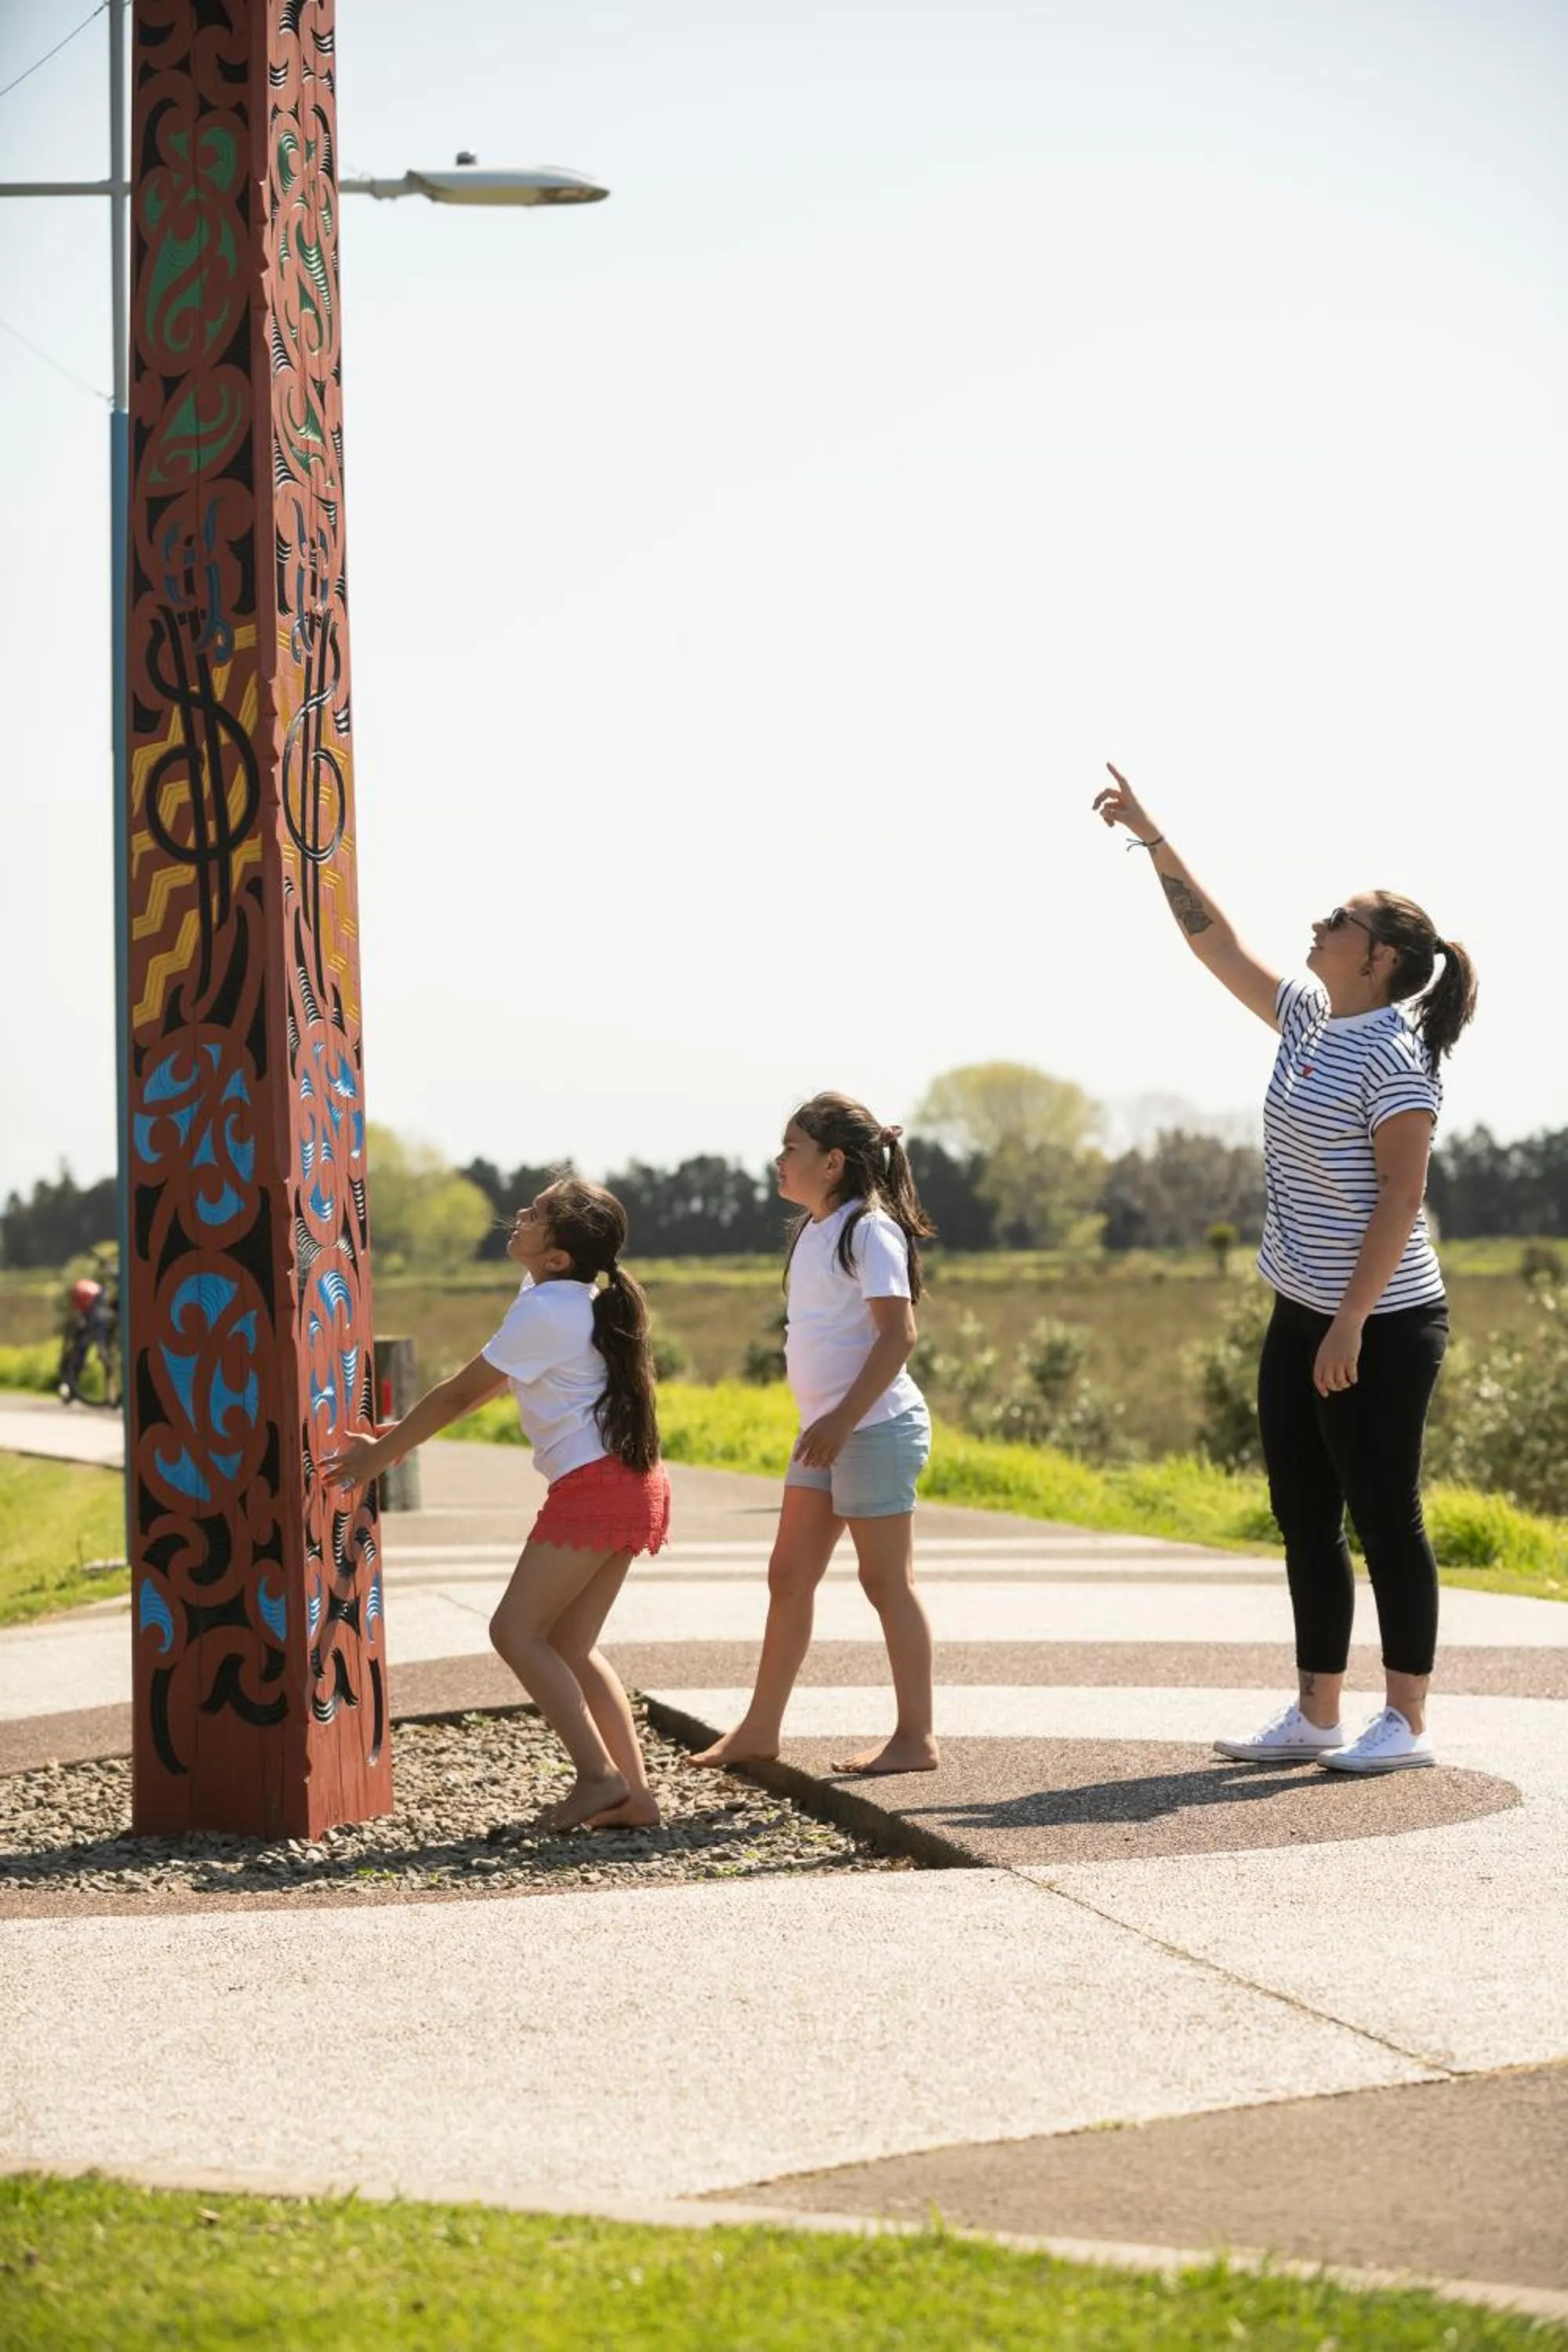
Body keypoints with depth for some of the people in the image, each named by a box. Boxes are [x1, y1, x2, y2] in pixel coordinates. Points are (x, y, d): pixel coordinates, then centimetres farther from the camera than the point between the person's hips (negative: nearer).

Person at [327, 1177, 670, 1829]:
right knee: (569, 1646, 11)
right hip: (633, 1487, 9)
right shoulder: (582, 1302, 16)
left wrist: (380, 1455, 1)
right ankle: (634, 1793, 6)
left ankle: (599, 1776, -10)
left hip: (593, 1485, -9)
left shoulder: (545, 1309, -13)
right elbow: (485, 1385, 23)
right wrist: (403, 1433, 22)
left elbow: (462, 1391, -8)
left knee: (517, 1630, -5)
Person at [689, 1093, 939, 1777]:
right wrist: (825, 1425, 17)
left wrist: (843, 1418, -25)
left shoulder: (869, 1231, -13)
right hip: (826, 1432, 10)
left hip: (875, 1427, -10)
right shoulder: (814, 1232, 14)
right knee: (788, 1577, 11)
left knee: (886, 1581, -4)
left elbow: (899, 1334, -21)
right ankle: (759, 1729, 18)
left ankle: (916, 1738, 3)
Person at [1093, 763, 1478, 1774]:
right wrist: (1154, 840, 16)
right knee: (1306, 1519, 11)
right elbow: (1215, 941, 19)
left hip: (1380, 1326, -9)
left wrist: (1352, 1323, -23)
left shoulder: (1396, 1057, -15)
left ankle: (1407, 1722, 5)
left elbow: (1401, 1197, -20)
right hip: (1303, 1316, 9)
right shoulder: (1310, 1018, 10)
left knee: (1385, 1518, -2)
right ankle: (1316, 1718, 18)